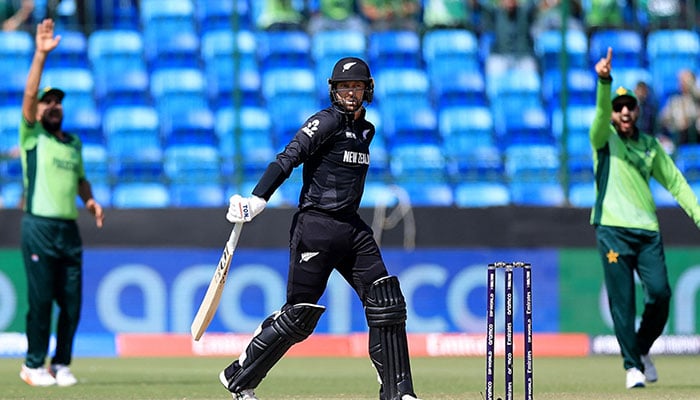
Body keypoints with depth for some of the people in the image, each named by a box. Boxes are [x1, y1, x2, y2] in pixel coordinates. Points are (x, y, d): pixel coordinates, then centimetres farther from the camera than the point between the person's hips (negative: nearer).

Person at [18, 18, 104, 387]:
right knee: (40, 300, -5)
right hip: (39, 228, -5)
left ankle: (61, 364, 14)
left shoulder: (74, 142, 18)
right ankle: (33, 365, 5)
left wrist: (90, 199, 7)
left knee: (71, 302, 3)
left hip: (69, 229, 5)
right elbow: (28, 95, -10)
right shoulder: (31, 135, 2)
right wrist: (40, 55, -19)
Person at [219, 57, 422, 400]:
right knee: (299, 313, -6)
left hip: (352, 229, 8)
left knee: (387, 304, -1)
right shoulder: (327, 121, -9)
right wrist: (257, 200, -32)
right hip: (316, 226, -8)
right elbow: (289, 157, -20)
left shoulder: (366, 130, 16)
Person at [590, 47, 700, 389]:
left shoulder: (650, 145, 17)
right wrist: (604, 80, -35)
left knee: (660, 292, -10)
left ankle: (643, 349, 15)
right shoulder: (604, 139, 4)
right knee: (621, 300, -7)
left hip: (648, 231, 3)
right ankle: (632, 365, 0)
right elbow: (602, 111, -15)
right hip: (613, 229, -3)